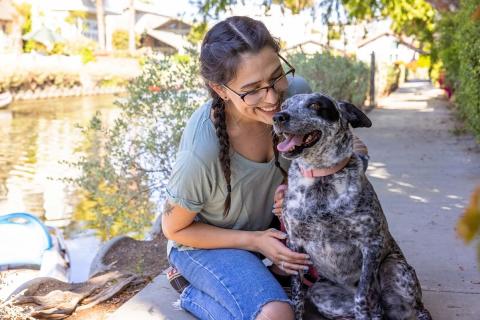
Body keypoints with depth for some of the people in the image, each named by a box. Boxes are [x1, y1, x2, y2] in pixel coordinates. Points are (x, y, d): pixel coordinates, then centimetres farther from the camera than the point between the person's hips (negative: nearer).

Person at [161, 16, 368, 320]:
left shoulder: (296, 92, -22)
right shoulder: (201, 152, -36)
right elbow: (175, 229, -16)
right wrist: (254, 241, -19)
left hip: (269, 224, 6)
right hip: (206, 240, -5)